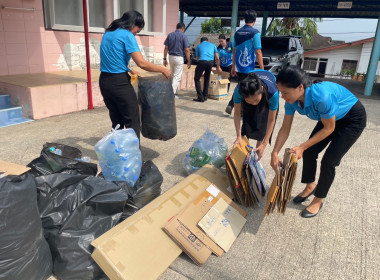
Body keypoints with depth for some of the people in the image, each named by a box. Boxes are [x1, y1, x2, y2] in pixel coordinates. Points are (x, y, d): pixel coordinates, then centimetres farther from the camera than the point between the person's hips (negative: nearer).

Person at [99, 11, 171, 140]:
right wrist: (163, 69, -8)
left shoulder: (108, 33, 16)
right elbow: (141, 63, -18)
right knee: (132, 123, -1)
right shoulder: (127, 35, -10)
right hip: (119, 83, -9)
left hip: (104, 82, 9)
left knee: (116, 122, 16)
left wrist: (129, 70, 23)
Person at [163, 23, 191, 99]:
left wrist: (165, 59, 9)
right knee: (177, 77, -1)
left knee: (173, 76, 17)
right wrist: (189, 61, -5)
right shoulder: (183, 36, -7)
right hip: (179, 58, -5)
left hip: (171, 57, 5)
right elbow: (187, 50, -11)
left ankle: (175, 92, 23)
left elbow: (166, 48, 4)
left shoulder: (170, 35, 6)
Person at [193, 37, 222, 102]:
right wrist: (218, 67, 37)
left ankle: (200, 97, -4)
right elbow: (217, 58, 24)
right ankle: (205, 96, 22)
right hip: (210, 61, 3)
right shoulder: (212, 45, 28)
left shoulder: (198, 46, 26)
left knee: (197, 79, 6)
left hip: (202, 61, -2)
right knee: (207, 78, 21)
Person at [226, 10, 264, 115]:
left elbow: (234, 51, 12)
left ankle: (230, 105, 9)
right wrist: (262, 68, -7)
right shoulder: (255, 33, -9)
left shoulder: (238, 32, 9)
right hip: (249, 67, -6)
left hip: (238, 67, 6)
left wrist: (233, 66, 19)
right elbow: (258, 52, -12)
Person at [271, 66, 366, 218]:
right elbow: (285, 128, -11)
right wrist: (275, 153, -18)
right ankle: (310, 186, 27)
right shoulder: (292, 100, -20)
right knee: (309, 152, 1)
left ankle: (318, 200, 13)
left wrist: (302, 147, -26)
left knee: (328, 161, -8)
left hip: (353, 119, -6)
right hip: (332, 117, 7)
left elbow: (329, 128, -27)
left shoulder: (321, 96, -41)